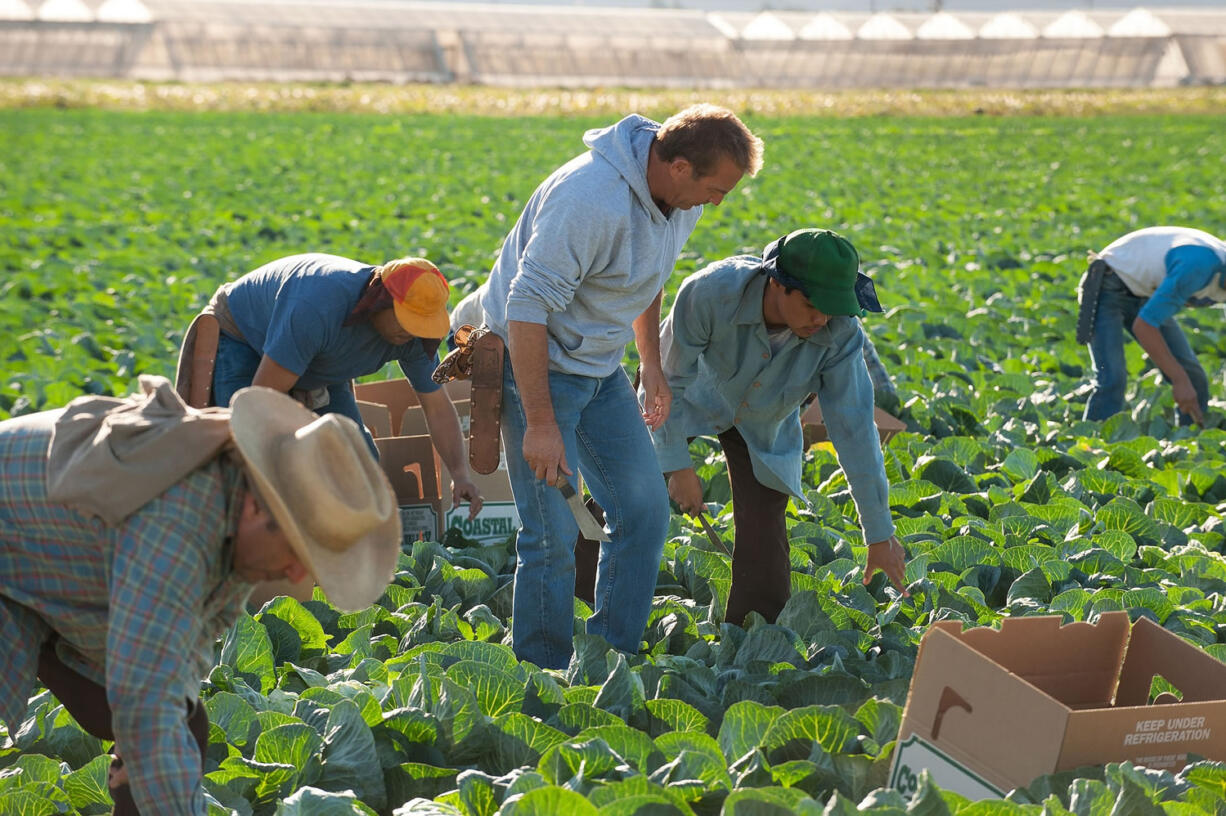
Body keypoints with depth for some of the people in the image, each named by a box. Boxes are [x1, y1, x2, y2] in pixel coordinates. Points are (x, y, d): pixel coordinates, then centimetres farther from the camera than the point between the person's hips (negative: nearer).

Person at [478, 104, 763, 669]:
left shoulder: (680, 195, -3)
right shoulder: (591, 200, -31)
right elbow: (528, 308, -30)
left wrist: (652, 363, 18)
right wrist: (540, 425, -29)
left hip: (601, 367, 8)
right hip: (536, 362, -8)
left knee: (644, 511, 6)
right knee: (553, 535, -9)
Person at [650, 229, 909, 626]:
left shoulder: (840, 333, -34)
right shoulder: (709, 293, -40)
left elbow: (854, 427, -28)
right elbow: (670, 379, -25)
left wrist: (879, 534, -24)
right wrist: (678, 465, -20)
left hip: (764, 426, 1)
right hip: (696, 399, -1)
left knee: (764, 533, -8)